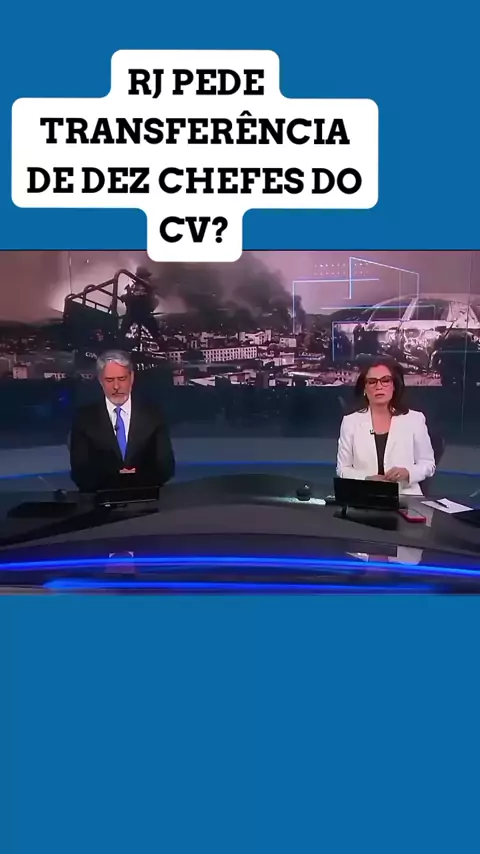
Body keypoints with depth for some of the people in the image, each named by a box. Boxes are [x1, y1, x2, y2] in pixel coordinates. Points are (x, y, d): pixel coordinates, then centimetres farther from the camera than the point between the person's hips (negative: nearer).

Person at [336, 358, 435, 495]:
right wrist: (366, 479, -11)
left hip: (406, 496, 0)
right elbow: (343, 469, 8)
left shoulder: (415, 419, 5)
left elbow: (428, 464, 11)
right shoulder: (350, 421, 5)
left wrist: (408, 472, -10)